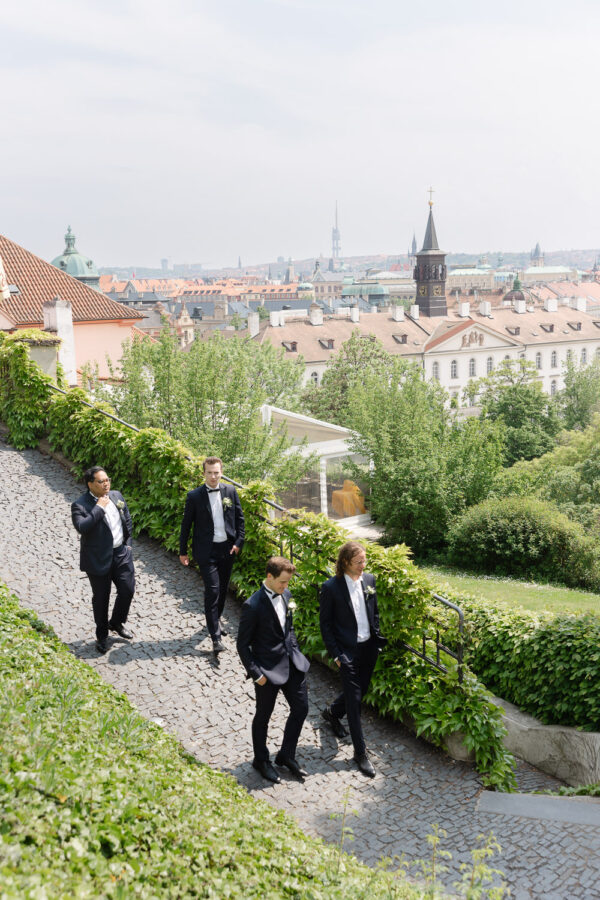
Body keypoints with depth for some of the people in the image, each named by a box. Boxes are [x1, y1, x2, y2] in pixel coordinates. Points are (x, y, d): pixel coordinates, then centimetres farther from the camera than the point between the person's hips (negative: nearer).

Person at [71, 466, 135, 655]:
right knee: (101, 598, 7)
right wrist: (99, 508, -27)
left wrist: (128, 544, 12)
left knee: (128, 590, 7)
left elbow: (127, 521, 16)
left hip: (121, 554, 5)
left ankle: (116, 623, 34)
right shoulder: (80, 505, -15)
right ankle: (102, 636, 25)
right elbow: (82, 527, -32)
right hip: (98, 559, -5)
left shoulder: (117, 496, 5)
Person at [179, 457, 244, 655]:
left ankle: (216, 618, 39)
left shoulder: (231, 491, 2)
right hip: (207, 551, -4)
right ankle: (216, 637, -8)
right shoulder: (194, 496, -7)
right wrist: (183, 551, 3)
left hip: (228, 549, 4)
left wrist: (239, 542, 2)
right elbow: (186, 524, 0)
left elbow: (239, 518, 10)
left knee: (223, 588, 15)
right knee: (212, 590, -9)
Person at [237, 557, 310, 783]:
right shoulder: (253, 606, -22)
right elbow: (243, 644, -16)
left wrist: (296, 653, 10)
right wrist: (256, 674, -16)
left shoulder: (285, 595, 0)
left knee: (301, 708, 13)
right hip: (268, 670, -7)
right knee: (263, 717, 12)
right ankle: (261, 761, 33)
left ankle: (286, 755, 32)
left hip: (292, 663, 7)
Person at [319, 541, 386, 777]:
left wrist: (377, 639, 8)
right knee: (354, 699, -1)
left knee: (360, 690, 19)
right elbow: (325, 623, -9)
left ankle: (332, 712, 50)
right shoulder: (331, 587, -16)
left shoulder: (369, 580, 0)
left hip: (369, 647, 6)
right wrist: (336, 654, -11)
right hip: (348, 651, -6)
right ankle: (360, 753, 9)